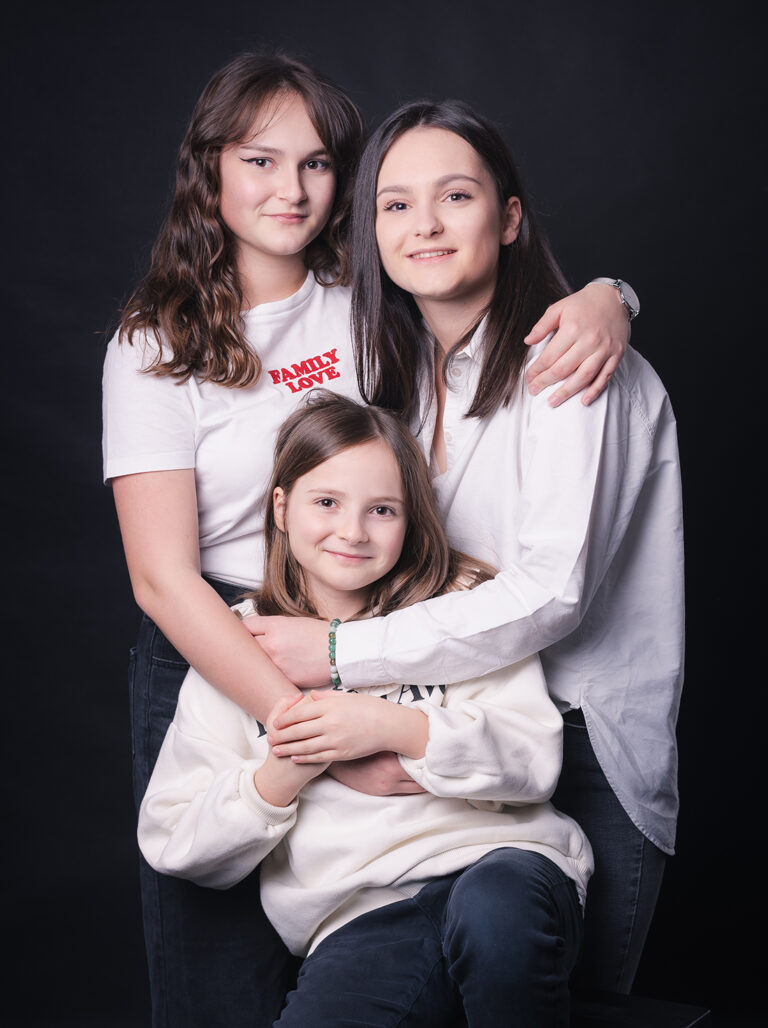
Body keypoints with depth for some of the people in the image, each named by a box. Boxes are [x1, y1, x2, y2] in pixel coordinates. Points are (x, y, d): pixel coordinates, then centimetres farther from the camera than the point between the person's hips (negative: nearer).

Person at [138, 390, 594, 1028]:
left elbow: (535, 759, 0)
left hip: (501, 857, 1)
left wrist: (397, 727, -11)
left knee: (494, 906, -36)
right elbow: (173, 844, 10)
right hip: (362, 915, -1)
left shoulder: (461, 604, 12)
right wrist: (278, 778, -6)